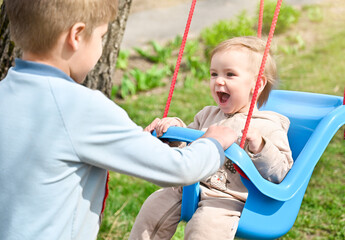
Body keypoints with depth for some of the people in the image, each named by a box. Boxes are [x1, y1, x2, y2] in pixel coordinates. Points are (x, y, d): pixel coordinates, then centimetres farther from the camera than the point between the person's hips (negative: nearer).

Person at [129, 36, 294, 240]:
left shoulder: (269, 126, -2)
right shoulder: (208, 115, 19)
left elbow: (279, 172, -9)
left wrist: (259, 147, -25)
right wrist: (176, 127, 8)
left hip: (228, 199, -6)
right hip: (191, 187, 7)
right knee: (154, 207, -7)